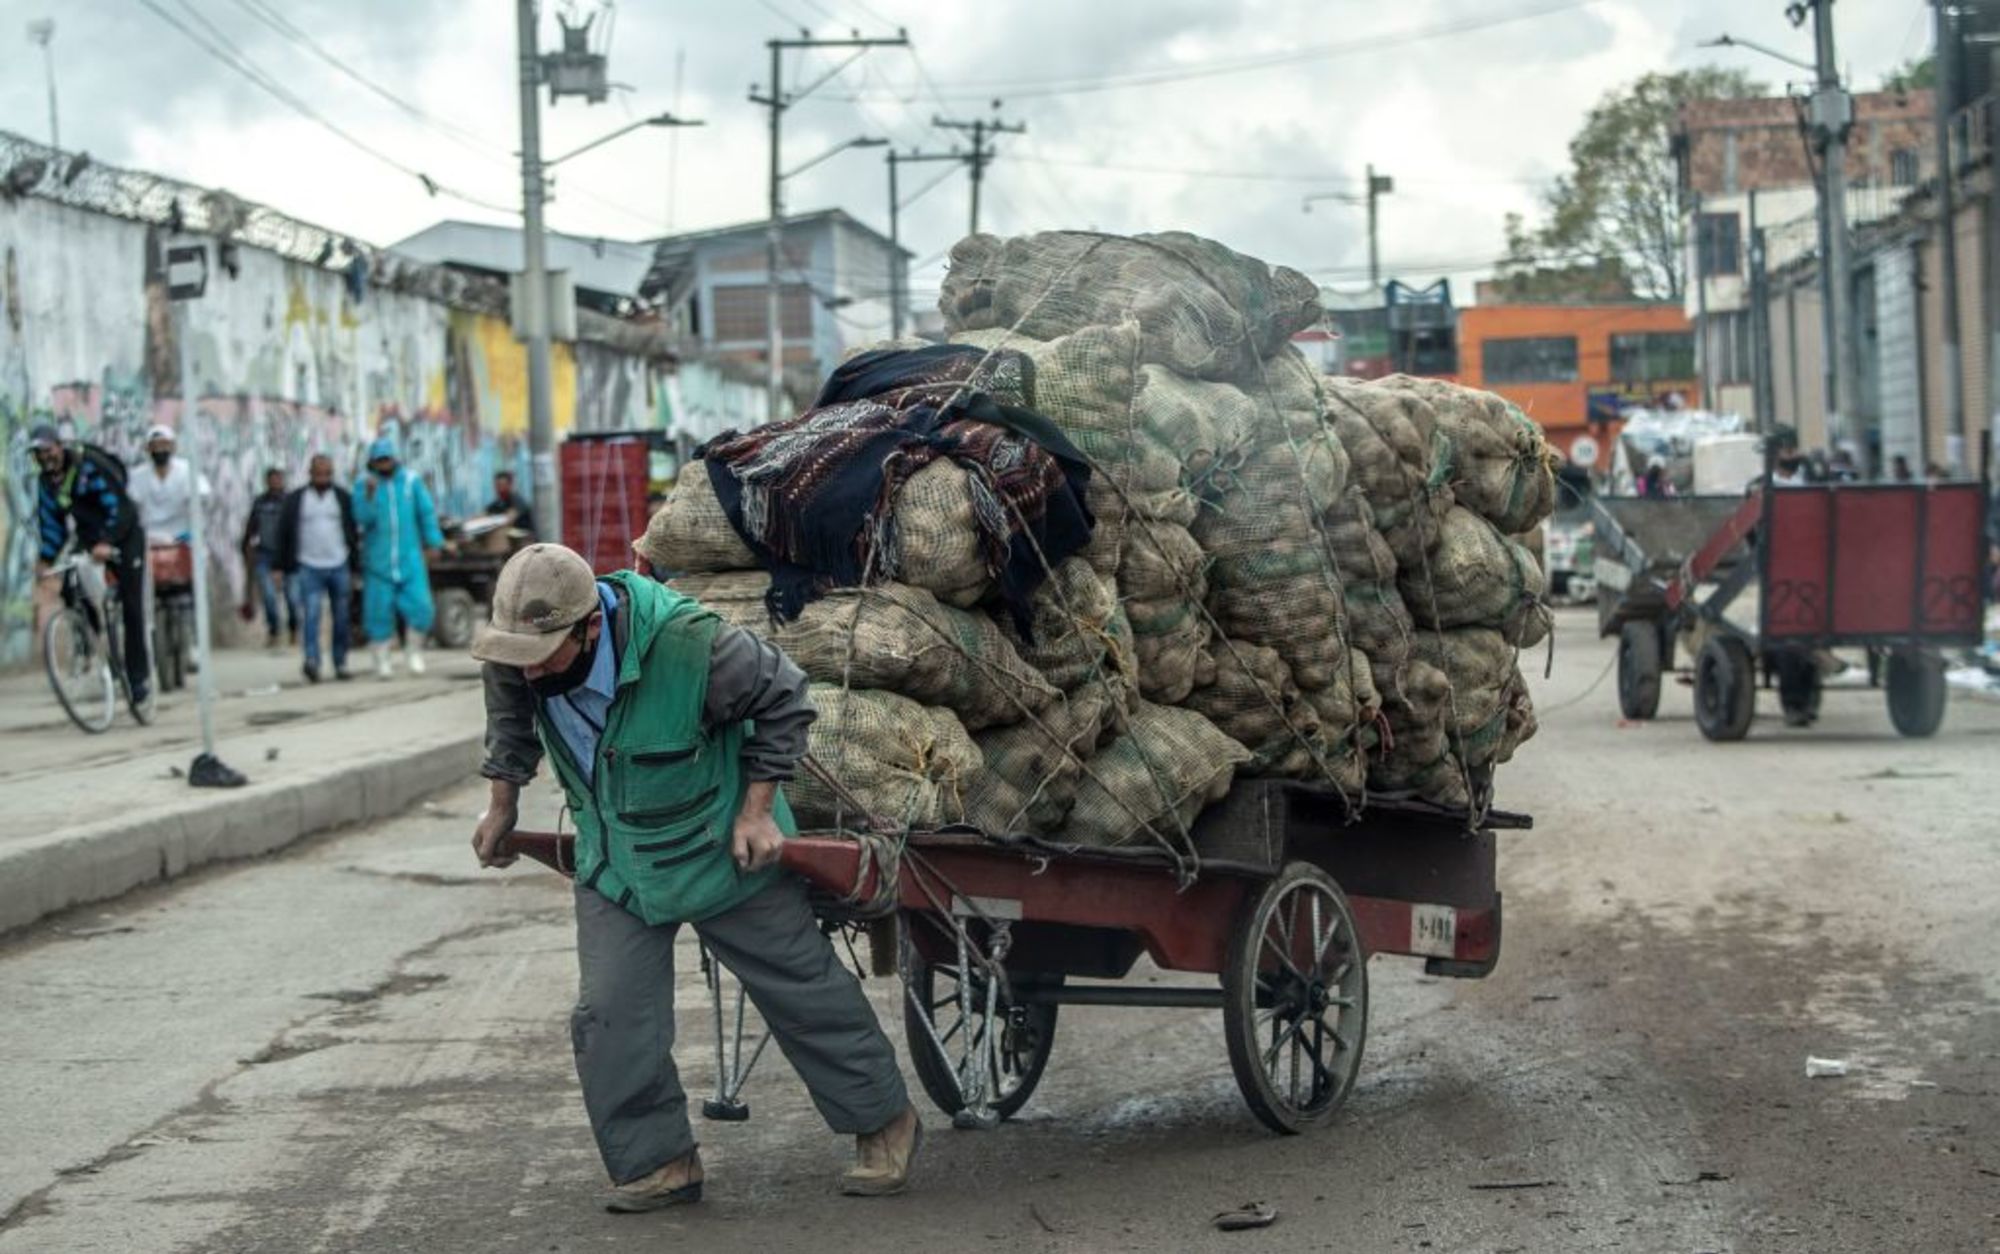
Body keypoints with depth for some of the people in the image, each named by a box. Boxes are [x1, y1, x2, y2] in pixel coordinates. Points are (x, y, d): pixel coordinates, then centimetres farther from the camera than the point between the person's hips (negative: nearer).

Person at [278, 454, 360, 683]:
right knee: (311, 614, -16)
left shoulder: (343, 497, 7)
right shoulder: (295, 500, 3)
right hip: (308, 568, -2)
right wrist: (287, 568, 1)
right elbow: (284, 534, 5)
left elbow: (354, 531, 10)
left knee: (341, 618, 5)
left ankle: (341, 664, 13)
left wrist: (355, 563, 5)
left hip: (339, 567, 2)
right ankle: (312, 661, -26)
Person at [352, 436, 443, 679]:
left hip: (409, 558, 1)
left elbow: (427, 511, 7)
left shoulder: (411, 481, 3)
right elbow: (363, 518, -11)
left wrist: (433, 542, 3)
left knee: (420, 608, -7)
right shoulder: (363, 484, -2)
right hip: (377, 561, -1)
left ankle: (414, 650, 16)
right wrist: (369, 495, -25)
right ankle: (382, 661, 11)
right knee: (378, 611, 0)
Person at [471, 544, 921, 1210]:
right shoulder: (518, 658, -18)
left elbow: (783, 699, -16)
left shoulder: (688, 646, -34)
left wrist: (757, 810, -15)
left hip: (719, 851, -4)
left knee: (804, 991, 9)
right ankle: (657, 1163, 10)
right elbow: (511, 719, 9)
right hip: (613, 867, 4)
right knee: (610, 1018, -6)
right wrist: (502, 806, 16)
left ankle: (885, 1121, 27)